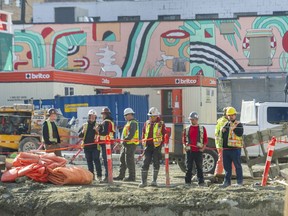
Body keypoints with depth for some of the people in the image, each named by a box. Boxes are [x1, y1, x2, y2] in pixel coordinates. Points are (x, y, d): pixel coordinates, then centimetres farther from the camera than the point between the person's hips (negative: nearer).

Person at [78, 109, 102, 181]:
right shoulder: (84, 125, 14)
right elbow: (79, 135, 13)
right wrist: (82, 132, -9)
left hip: (95, 146, -3)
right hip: (87, 146, 3)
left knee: (96, 160, -10)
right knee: (89, 161, 7)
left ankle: (99, 176, -11)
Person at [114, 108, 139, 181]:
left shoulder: (133, 123, -12)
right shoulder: (129, 123, 21)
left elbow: (131, 134, -22)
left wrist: (125, 140, -22)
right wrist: (122, 142, 18)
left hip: (131, 144, -11)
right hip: (126, 144, 11)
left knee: (129, 160, -8)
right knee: (122, 159, 13)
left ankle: (132, 177, -4)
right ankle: (121, 175, 19)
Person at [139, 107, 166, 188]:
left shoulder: (161, 124, 0)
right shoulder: (146, 123, 10)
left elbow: (164, 135, 1)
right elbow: (143, 132, 18)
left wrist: (161, 143, -7)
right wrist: (143, 142, 7)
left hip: (157, 146, -3)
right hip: (148, 146, 3)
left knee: (156, 163, 4)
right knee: (145, 163, -2)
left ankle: (154, 180, 12)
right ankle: (143, 181, -2)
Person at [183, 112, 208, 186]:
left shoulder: (202, 129, 5)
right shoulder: (187, 129, 10)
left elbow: (205, 140, 6)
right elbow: (184, 140, 14)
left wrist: (203, 148, -5)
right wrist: (186, 146, 0)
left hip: (198, 151, -1)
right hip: (189, 151, 2)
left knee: (199, 167, 1)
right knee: (189, 167, 4)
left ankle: (201, 182, 4)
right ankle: (187, 182, 9)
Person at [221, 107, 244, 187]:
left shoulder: (238, 124, 0)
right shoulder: (226, 125, 19)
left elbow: (240, 133, -16)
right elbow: (221, 136, 21)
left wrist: (234, 128, -23)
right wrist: (222, 131, 1)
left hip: (235, 148, -6)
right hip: (226, 148, 6)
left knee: (237, 165, -1)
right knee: (227, 166, 9)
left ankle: (239, 181, 4)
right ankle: (227, 181, 15)